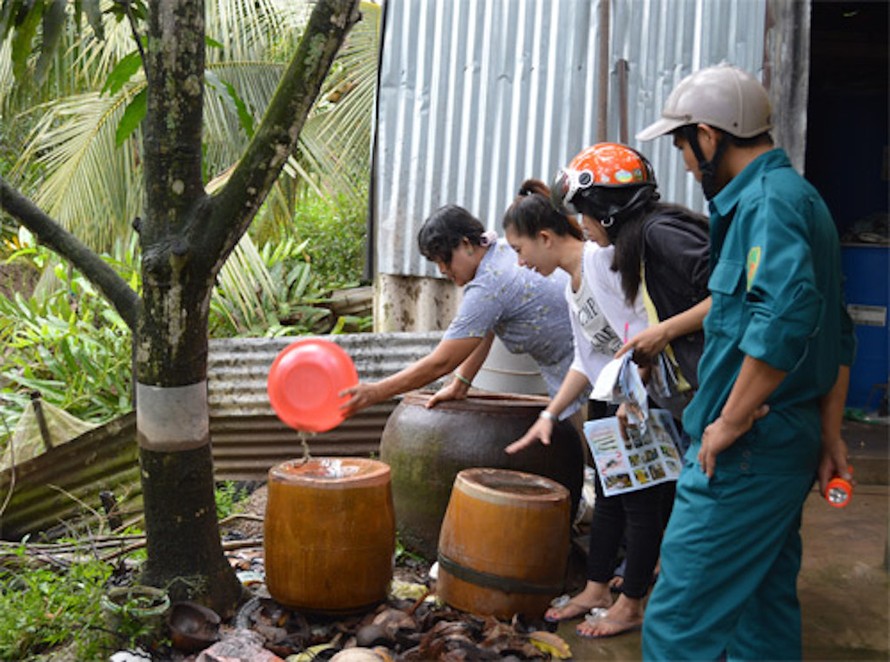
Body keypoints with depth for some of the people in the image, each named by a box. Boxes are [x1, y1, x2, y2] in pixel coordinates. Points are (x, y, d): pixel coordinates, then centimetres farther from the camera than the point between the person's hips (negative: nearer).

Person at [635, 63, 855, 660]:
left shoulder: (766, 200, -15)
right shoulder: (801, 196, 18)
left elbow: (786, 315, -31)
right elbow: (838, 331, 20)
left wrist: (730, 422, -22)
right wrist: (830, 434, 19)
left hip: (745, 451, -10)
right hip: (788, 444, 10)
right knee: (766, 611, 19)